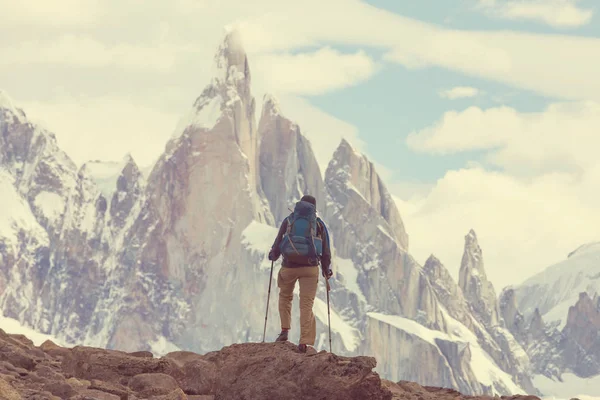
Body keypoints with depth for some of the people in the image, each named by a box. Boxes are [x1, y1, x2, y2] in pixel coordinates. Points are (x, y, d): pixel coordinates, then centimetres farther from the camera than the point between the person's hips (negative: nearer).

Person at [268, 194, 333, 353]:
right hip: (310, 268, 0)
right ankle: (304, 341, -7)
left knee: (285, 296, 25)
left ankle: (285, 330, 14)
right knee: (307, 304, 1)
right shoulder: (318, 224, 7)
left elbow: (278, 244, 7)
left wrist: (273, 255, 29)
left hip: (289, 266, 0)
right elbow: (326, 250, 8)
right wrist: (326, 269, 22)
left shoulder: (288, 221, 6)